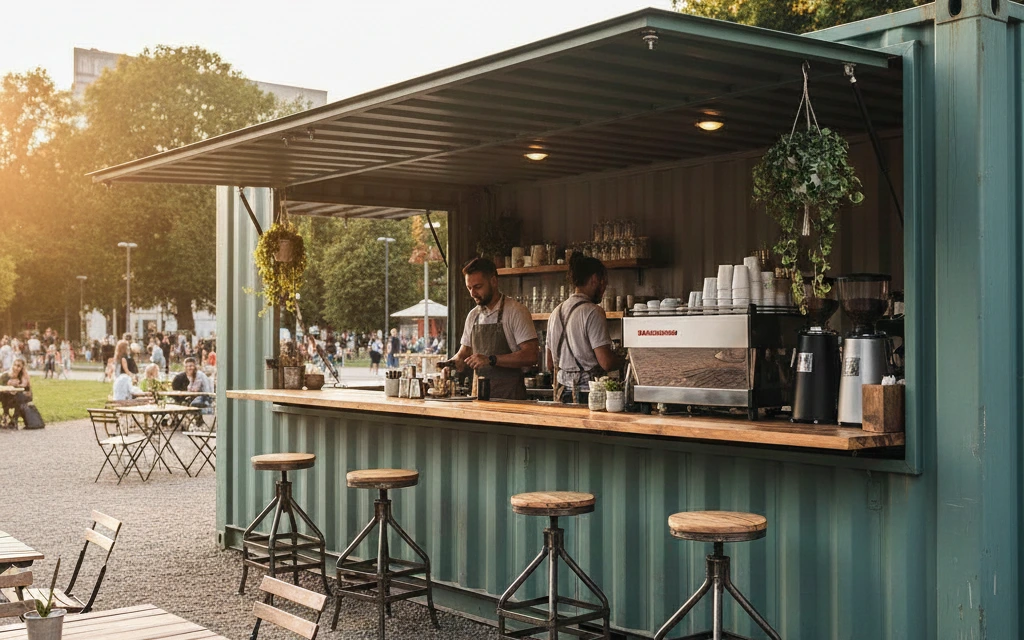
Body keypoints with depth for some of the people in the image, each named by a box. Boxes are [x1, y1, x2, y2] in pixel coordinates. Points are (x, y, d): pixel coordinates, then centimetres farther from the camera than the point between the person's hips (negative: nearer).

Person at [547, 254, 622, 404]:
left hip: (562, 392, 8)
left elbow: (550, 364, 17)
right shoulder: (592, 312, -12)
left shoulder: (556, 312, 12)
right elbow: (606, 362, -17)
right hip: (587, 392, -8)